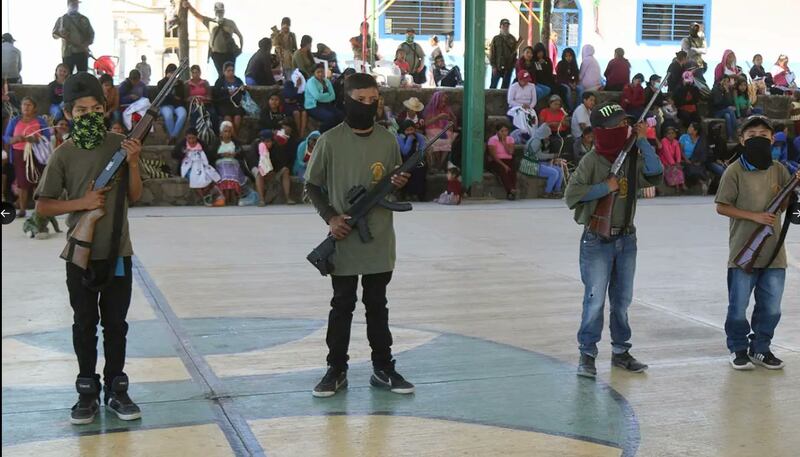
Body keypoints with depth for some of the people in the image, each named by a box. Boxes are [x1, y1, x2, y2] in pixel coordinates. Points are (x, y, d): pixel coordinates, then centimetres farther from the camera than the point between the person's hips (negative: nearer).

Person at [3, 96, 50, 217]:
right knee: (22, 182, -3)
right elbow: (6, 138, 4)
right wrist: (16, 139, -18)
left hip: (36, 154, -1)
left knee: (38, 181, -6)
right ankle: (22, 209, 0)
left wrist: (35, 140, -22)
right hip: (19, 155, 1)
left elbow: (47, 138, -3)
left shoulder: (40, 121, 5)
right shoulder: (15, 121, 9)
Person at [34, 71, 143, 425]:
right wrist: (81, 203, -16)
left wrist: (132, 163, -11)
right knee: (85, 324, 9)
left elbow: (134, 196, 5)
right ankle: (87, 391, 19)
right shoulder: (63, 155, -6)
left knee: (116, 323, 9)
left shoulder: (119, 145, 0)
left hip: (118, 252, 2)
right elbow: (42, 206, -3)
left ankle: (116, 390, 20)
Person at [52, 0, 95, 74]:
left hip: (82, 52, 0)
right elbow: (54, 34, 10)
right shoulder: (61, 20, 12)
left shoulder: (84, 19, 12)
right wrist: (61, 34, -13)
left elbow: (91, 33, 9)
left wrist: (86, 44, -9)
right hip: (67, 53, 0)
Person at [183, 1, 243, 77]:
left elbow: (240, 35, 16)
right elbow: (196, 15, 2)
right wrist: (189, 6, -13)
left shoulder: (230, 23, 7)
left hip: (229, 54, 0)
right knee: (221, 74, -3)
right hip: (217, 54, 0)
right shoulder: (209, 22, 6)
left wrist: (241, 48, 5)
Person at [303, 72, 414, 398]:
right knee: (342, 305, 7)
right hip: (344, 240, -2)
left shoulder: (388, 141, 4)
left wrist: (399, 183, -9)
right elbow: (312, 185, 1)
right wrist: (330, 217, -12)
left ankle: (383, 369, 21)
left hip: (380, 240, 3)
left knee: (377, 305, 12)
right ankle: (336, 371, 17)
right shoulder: (330, 140, -6)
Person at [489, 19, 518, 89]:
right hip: (497, 67, -2)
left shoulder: (512, 39, 8)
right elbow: (492, 53, 1)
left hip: (508, 67, 2)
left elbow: (515, 53, 10)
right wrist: (493, 66, -7)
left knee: (506, 86, 4)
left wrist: (513, 64, 0)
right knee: (493, 86, -2)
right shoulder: (496, 38, 3)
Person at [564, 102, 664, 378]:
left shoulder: (633, 158, 5)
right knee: (595, 299, -6)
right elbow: (571, 194, -15)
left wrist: (643, 142, -12)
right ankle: (587, 355, 5)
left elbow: (655, 176, -12)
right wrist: (604, 187, -18)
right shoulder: (591, 161, -10)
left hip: (626, 239, 5)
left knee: (622, 299, 13)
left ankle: (620, 351, 25)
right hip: (597, 241, -5)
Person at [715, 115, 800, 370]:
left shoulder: (778, 170, 6)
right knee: (738, 306, 5)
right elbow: (721, 207, -8)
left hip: (774, 252, 4)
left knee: (771, 308, 10)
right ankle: (738, 349, 22)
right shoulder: (735, 171, -7)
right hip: (743, 251, -4)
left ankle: (760, 348, 27)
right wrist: (754, 216, -16)